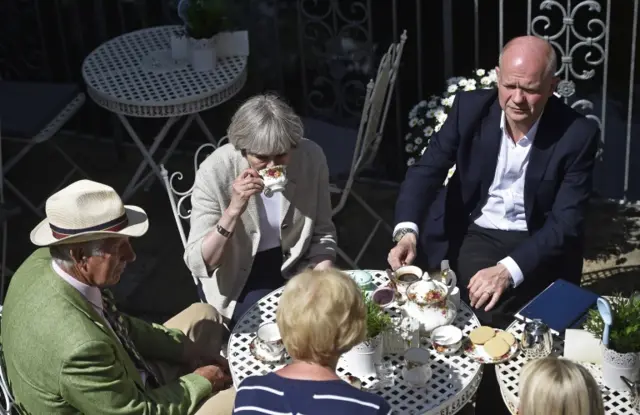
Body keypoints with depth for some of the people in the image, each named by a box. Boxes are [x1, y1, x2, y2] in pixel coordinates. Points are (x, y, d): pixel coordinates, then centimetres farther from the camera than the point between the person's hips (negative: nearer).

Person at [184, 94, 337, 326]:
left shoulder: (311, 158, -16)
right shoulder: (215, 172, -24)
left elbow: (322, 233, -2)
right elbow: (197, 264, -24)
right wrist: (233, 211, -37)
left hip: (295, 267, 3)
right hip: (237, 279, -3)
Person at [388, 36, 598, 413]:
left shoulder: (578, 134, -16)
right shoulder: (470, 107, -9)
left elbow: (566, 222, -18)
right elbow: (427, 170, -8)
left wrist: (508, 270, -33)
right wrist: (407, 230, -28)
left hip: (537, 242, -1)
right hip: (473, 232, 1)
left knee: (499, 303, -28)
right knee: (491, 309, -26)